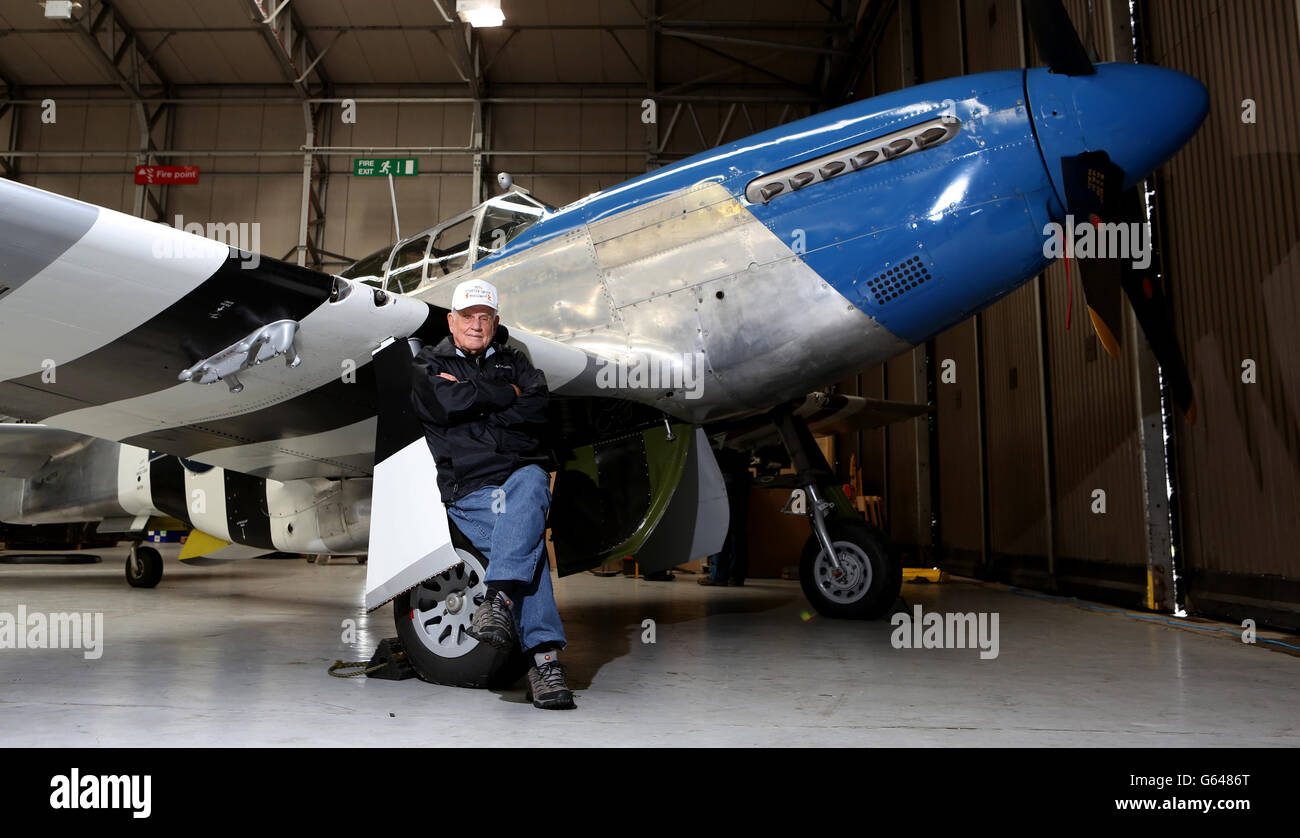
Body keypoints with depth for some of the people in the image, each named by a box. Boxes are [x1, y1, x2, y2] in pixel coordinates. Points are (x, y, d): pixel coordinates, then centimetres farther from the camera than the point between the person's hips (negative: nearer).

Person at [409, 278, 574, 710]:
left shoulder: (514, 361, 25)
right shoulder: (428, 365, 18)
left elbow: (536, 410, 3)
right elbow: (445, 404, -6)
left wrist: (471, 399, -2)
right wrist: (506, 394, 3)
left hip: (523, 470, 2)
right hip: (468, 488, -2)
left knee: (529, 487, -38)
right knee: (530, 541, -30)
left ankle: (498, 600, -51)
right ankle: (545, 657, -36)